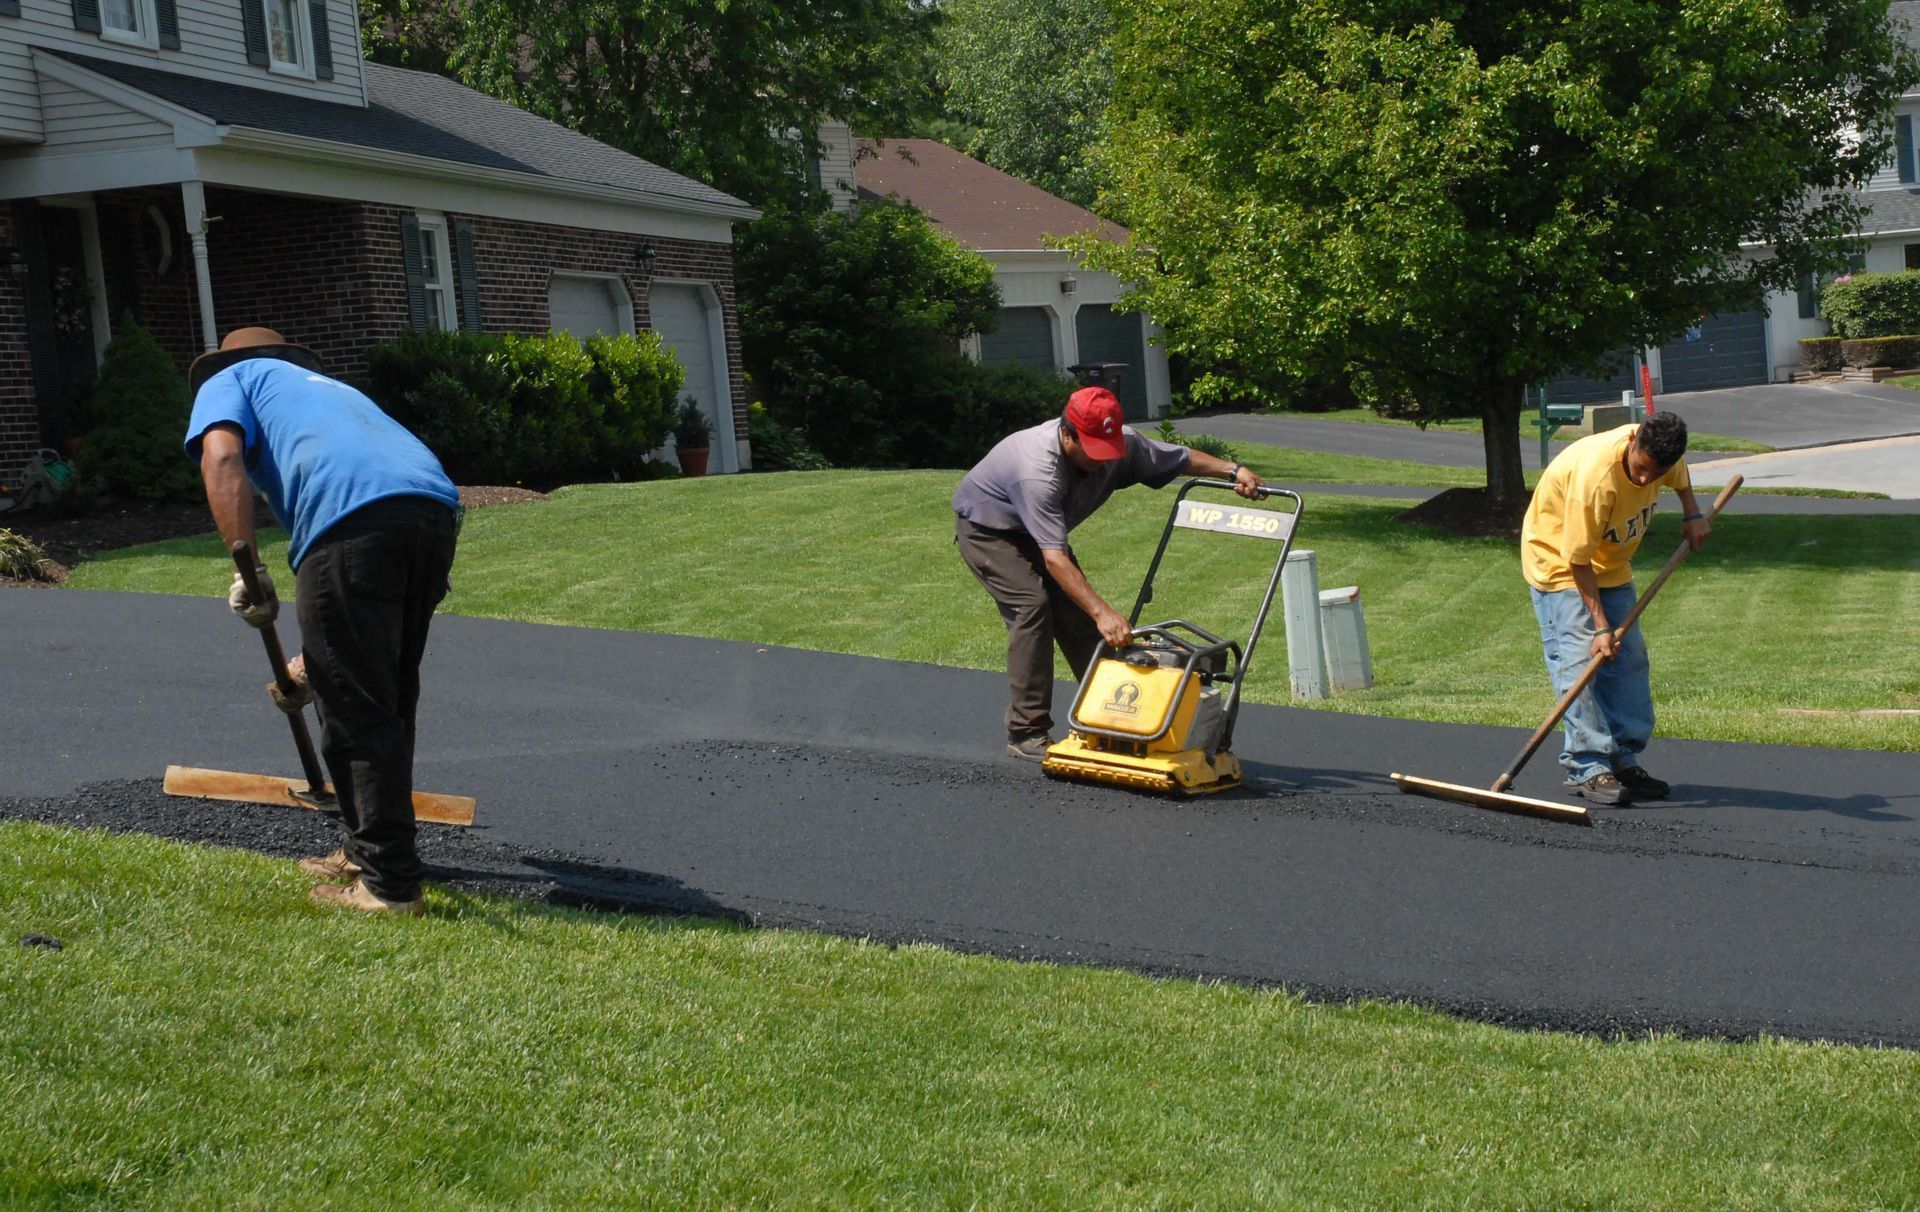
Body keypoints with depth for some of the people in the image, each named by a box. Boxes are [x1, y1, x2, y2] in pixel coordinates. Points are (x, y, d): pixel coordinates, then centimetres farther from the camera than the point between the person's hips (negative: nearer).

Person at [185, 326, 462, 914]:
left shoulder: (228, 381, 25)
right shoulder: (330, 386, 43)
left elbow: (222, 458, 0)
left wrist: (247, 569, -5)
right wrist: (317, 653, 48)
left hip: (353, 523, -7)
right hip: (438, 509, 7)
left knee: (356, 710, 1)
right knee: (390, 699, 20)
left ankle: (388, 883, 4)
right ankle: (368, 850, 32)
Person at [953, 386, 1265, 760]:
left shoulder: (1122, 444, -20)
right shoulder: (1038, 471, -42)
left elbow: (1181, 457, -2)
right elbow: (1054, 558, -46)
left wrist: (1232, 470, -18)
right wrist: (1102, 612, -53)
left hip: (1036, 529, 7)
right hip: (986, 528, -7)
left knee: (1075, 610, -1)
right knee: (1032, 604, -24)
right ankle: (1027, 733, -19)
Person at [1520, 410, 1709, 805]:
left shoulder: (1662, 453, -17)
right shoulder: (1595, 477, -38)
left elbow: (1680, 475, 13)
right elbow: (1577, 560, -30)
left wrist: (1693, 514, -2)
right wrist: (1600, 626, -30)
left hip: (1611, 564, 8)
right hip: (1558, 560, -8)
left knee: (1629, 660, 5)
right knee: (1579, 662, -15)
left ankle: (1625, 760, 12)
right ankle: (1587, 769, -14)